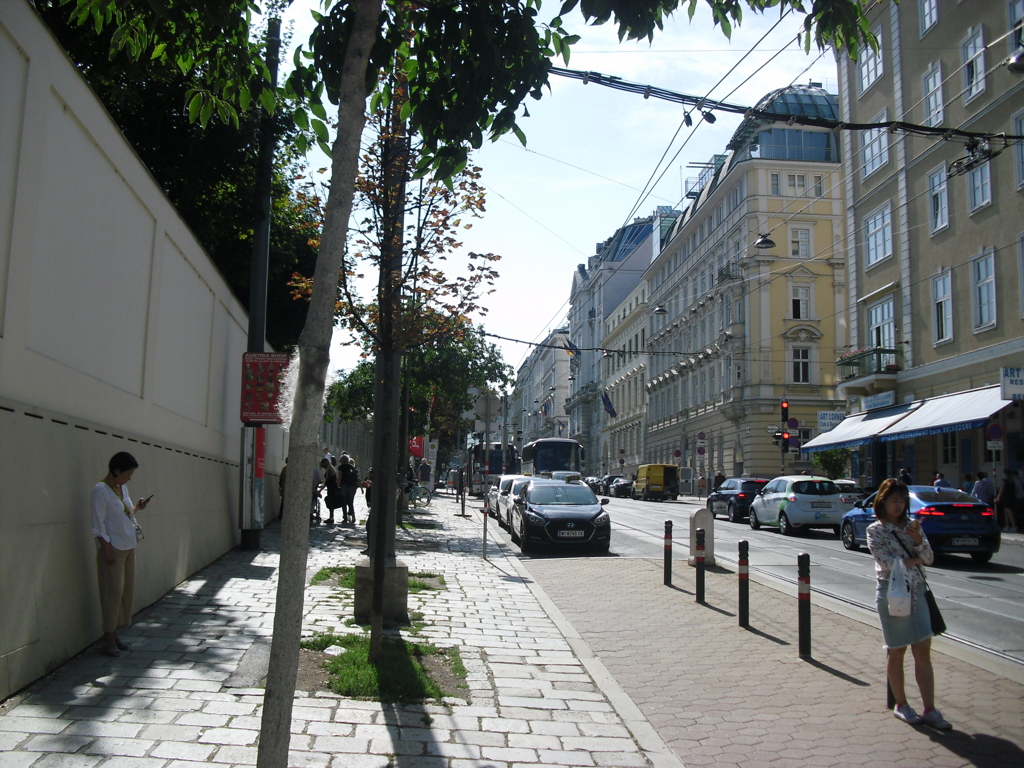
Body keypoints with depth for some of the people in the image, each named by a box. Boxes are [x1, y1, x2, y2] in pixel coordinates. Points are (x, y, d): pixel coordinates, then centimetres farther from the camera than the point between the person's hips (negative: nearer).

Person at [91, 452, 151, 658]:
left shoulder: (123, 488, 12)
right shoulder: (100, 490, -12)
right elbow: (98, 523, -14)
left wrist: (137, 508, 4)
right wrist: (107, 549, -17)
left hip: (128, 546, 8)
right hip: (112, 548, -8)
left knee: (127, 591, 9)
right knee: (113, 592, -4)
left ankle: (114, 634, 18)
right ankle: (108, 639, 4)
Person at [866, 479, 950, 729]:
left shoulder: (912, 525, 9)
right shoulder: (875, 530, -5)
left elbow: (929, 558, 2)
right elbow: (886, 562, -15)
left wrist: (918, 539, -15)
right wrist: (914, 560, -9)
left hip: (916, 592, 4)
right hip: (891, 593, -4)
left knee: (923, 652, 2)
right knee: (897, 652, 6)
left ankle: (930, 710, 7)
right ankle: (901, 705, 19)